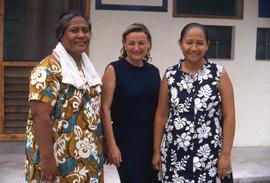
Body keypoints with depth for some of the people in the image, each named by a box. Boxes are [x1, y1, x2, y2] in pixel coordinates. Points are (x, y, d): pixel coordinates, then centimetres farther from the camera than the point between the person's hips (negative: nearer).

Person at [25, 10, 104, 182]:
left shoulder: (87, 67, 9)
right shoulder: (48, 69, -15)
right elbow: (40, 116, -22)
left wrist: (100, 148, 14)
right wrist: (47, 158, -24)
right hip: (61, 161, -7)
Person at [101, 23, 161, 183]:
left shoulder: (154, 71, 7)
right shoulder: (114, 69, -7)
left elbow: (159, 108, 12)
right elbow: (105, 109, -11)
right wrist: (111, 145, -15)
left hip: (152, 138, 5)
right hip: (126, 138, -5)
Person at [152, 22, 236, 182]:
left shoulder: (219, 74, -4)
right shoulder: (170, 75, 2)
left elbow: (229, 116, -4)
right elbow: (161, 115, 6)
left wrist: (226, 154, -8)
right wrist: (157, 151, 6)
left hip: (209, 155, -1)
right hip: (174, 154, 2)